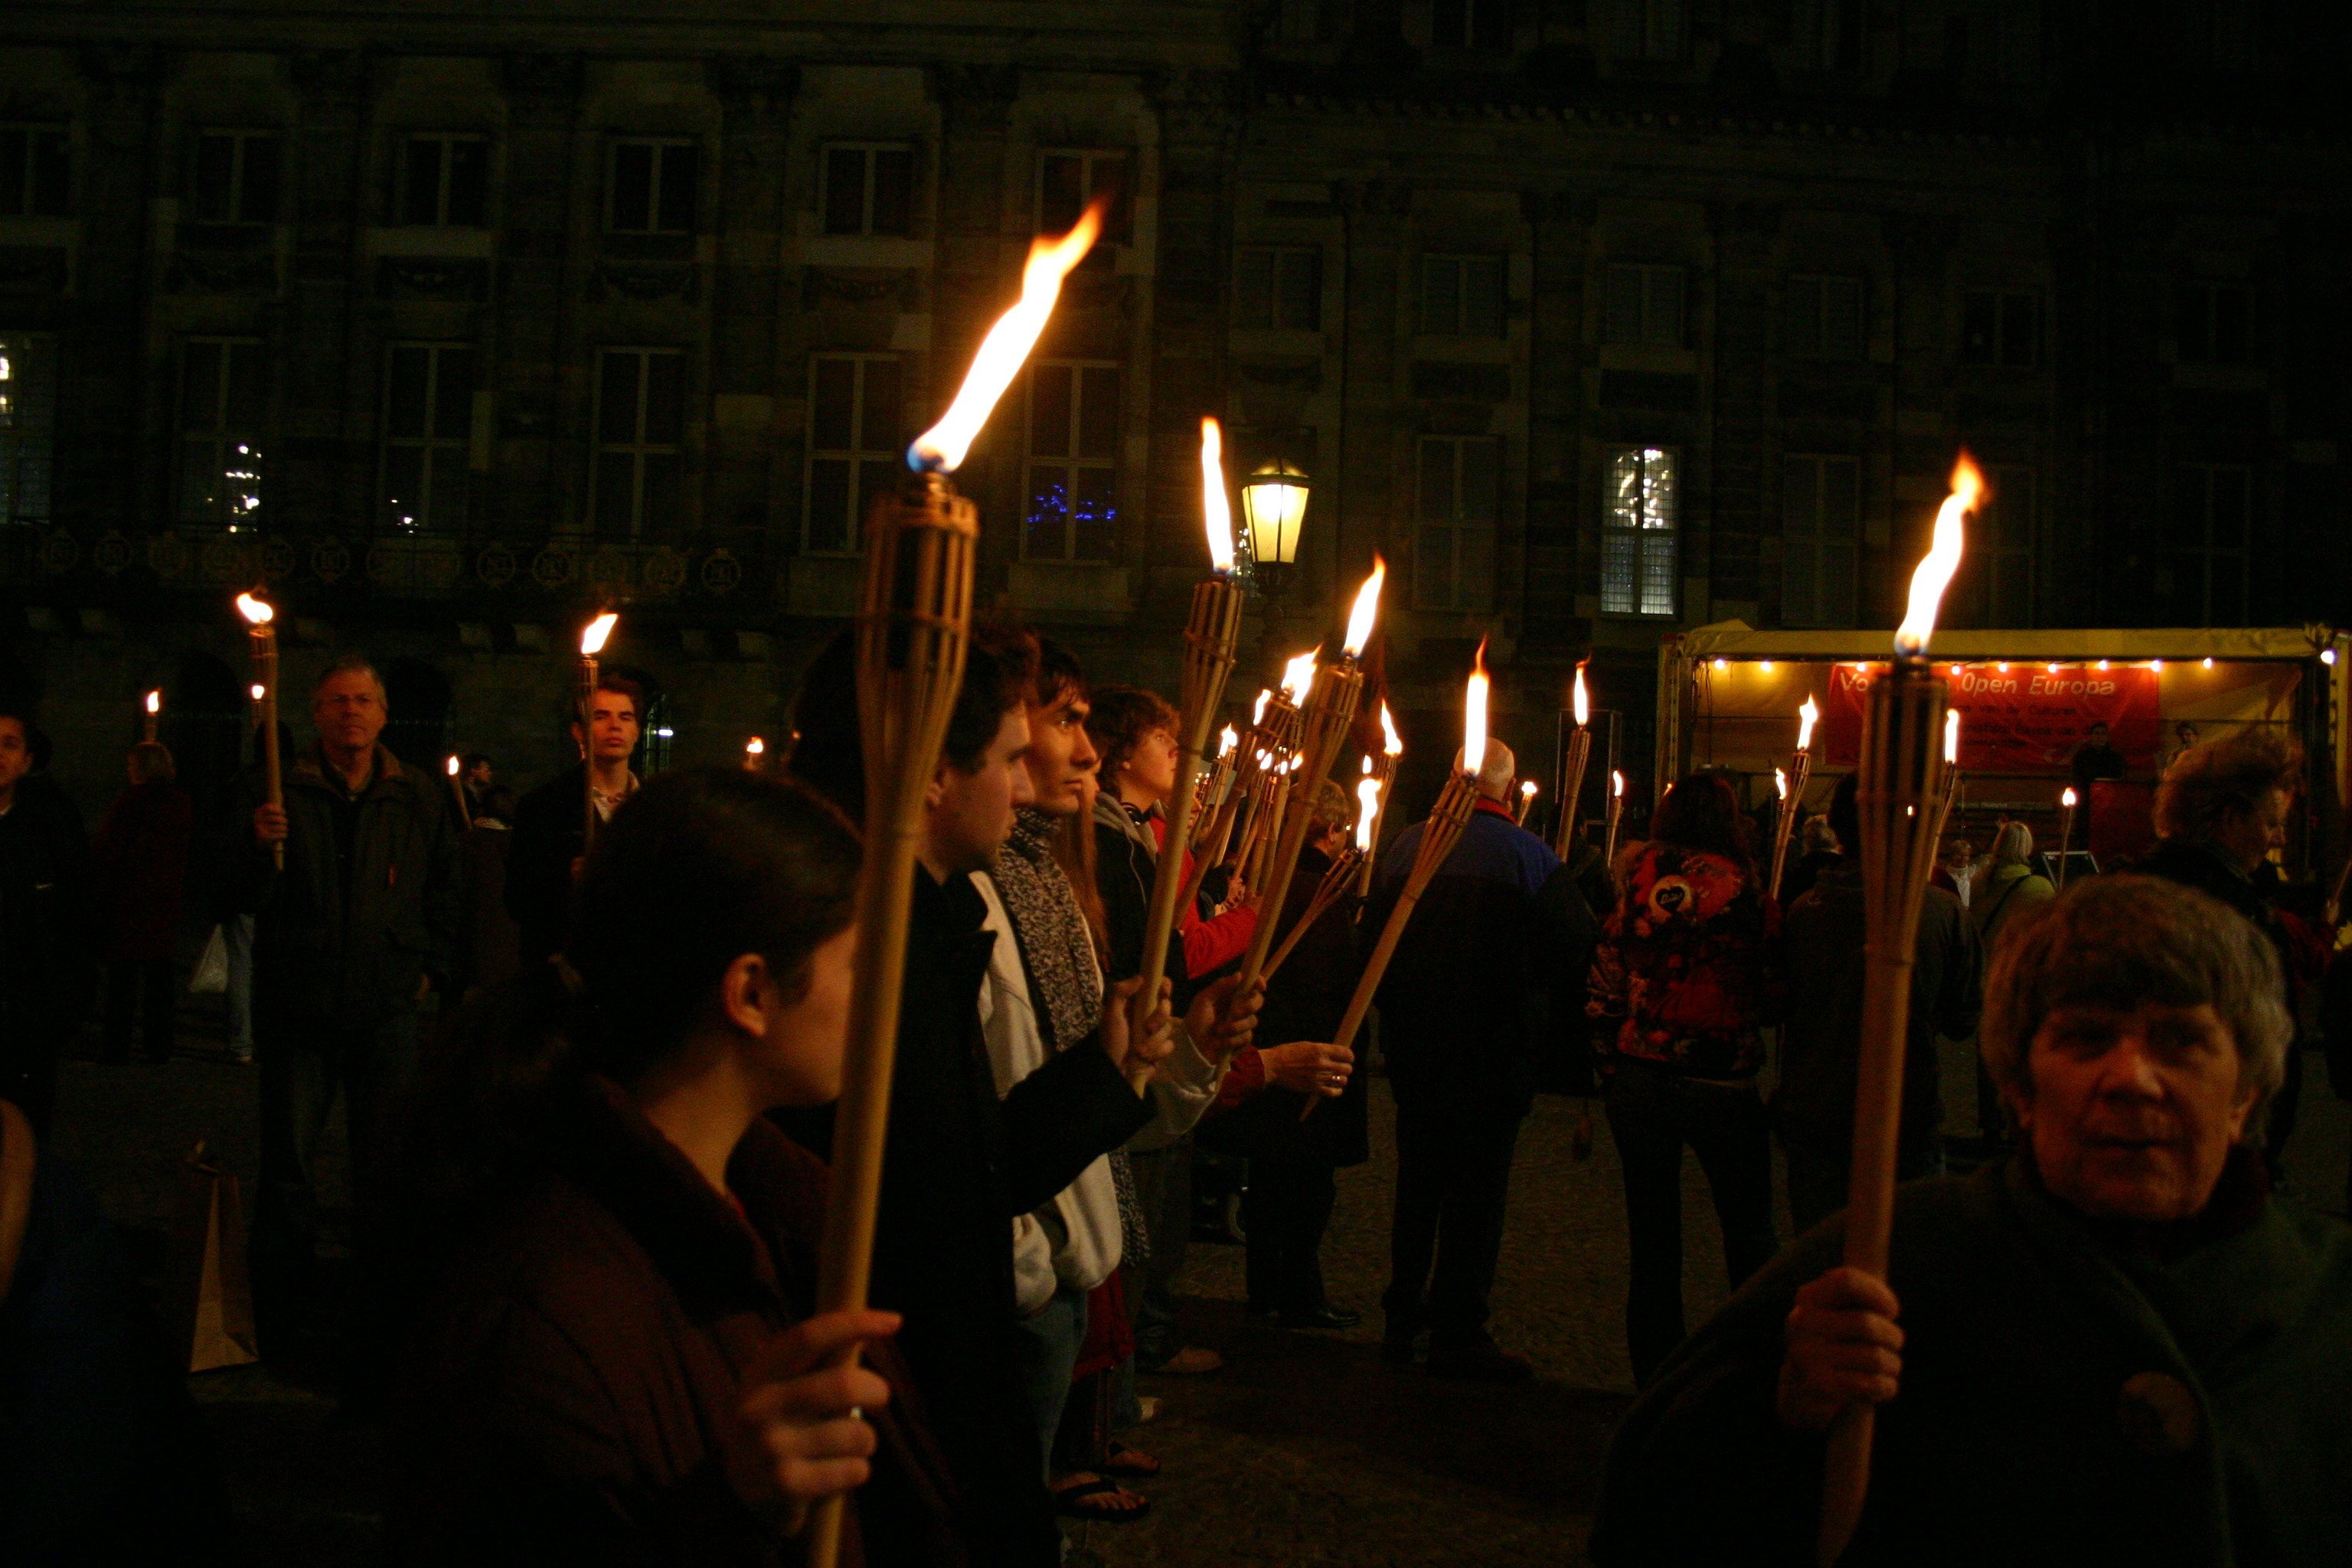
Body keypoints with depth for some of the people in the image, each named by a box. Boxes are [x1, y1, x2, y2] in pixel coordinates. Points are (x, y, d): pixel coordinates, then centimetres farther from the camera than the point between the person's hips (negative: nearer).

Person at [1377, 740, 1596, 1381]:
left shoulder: (1406, 845, 0)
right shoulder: (1526, 853, -13)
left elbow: (1370, 937, 8)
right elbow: (1576, 946, -10)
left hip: (1410, 1041, 5)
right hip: (1494, 1047, -5)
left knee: (1417, 1178, 16)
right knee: (1477, 1185, 2)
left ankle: (1402, 1317, 25)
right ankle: (1458, 1332, 7)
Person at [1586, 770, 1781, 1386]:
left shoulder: (1637, 887, -2)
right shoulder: (1747, 895, -9)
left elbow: (1605, 994, 1)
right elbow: (1774, 999, -5)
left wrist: (1608, 1072, 10)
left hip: (1639, 1078, 2)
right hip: (1724, 1084, -2)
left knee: (1653, 1233, 12)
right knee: (1749, 1231, 15)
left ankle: (1656, 1373, 19)